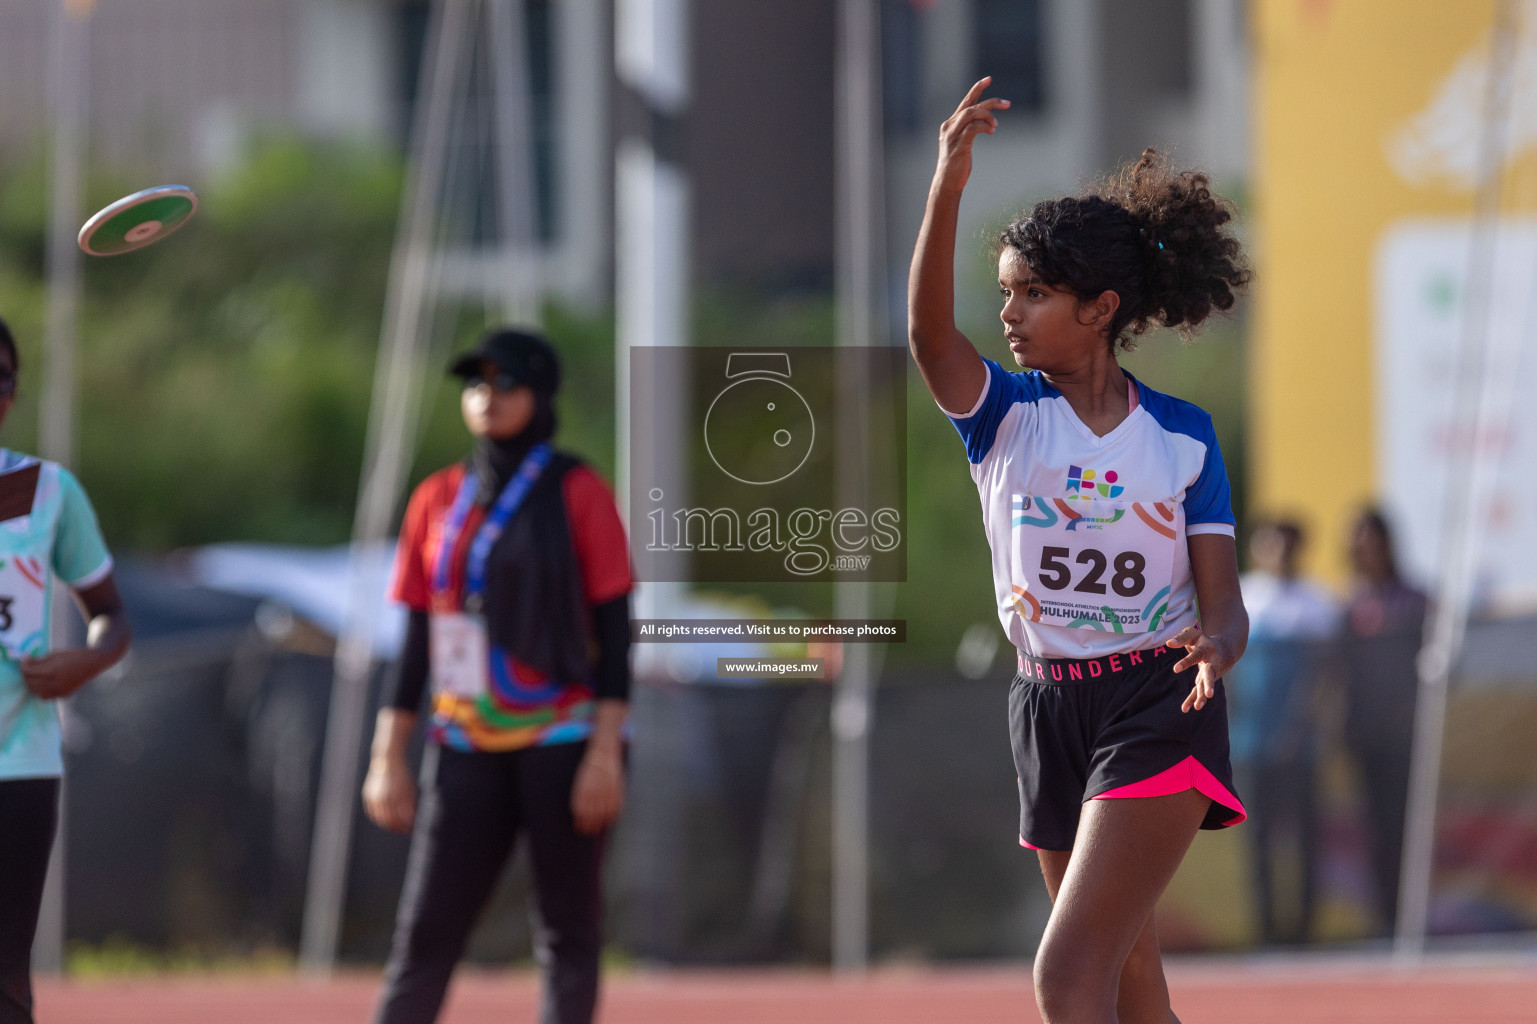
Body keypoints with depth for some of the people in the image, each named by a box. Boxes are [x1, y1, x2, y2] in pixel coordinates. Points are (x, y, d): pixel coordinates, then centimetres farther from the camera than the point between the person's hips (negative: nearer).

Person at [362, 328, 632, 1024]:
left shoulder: (578, 494, -2)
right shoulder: (437, 499, 10)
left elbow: (613, 629, -6)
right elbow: (416, 642, 12)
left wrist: (606, 754, -14)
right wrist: (389, 758, 6)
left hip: (563, 744, -3)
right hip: (467, 753, 4)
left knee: (568, 933, 0)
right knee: (424, 934, -3)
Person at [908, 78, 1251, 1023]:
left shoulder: (1182, 436, -1)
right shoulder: (1004, 413, 1)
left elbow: (1223, 601, -3)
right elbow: (930, 332, -21)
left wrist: (1216, 647, -28)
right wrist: (948, 189, -36)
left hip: (1156, 709, -4)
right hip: (1050, 710, 4)